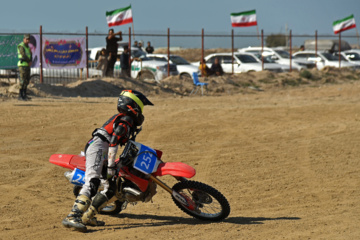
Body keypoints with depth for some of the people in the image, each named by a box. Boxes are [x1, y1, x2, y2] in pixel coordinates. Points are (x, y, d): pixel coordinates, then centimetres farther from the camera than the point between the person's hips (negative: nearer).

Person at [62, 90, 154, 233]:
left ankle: (87, 217, 6)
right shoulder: (126, 121, -7)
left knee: (110, 189, 11)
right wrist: (111, 166, -21)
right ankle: (72, 217, -41)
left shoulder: (121, 118, 26)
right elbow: (113, 143, -19)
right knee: (92, 183, -26)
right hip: (98, 147, -11)